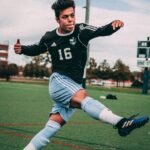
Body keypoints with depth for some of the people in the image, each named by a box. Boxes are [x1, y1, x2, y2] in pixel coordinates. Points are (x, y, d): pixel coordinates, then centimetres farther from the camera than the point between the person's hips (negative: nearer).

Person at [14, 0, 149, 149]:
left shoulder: (81, 30, -6)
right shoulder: (49, 38, -1)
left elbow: (102, 31, -22)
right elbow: (37, 49, 19)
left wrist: (114, 25, -43)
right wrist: (22, 49, 1)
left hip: (74, 87, 3)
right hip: (58, 81, -3)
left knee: (51, 128, 1)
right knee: (82, 96, -33)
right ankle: (121, 123, -52)